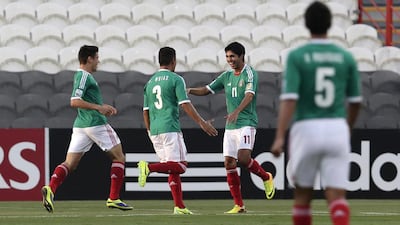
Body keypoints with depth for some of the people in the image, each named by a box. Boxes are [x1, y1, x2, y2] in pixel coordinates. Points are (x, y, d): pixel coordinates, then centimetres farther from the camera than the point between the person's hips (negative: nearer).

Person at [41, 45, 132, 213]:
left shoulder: (81, 75, 18)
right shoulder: (84, 76, -12)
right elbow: (75, 102, -22)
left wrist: (103, 107, 24)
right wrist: (99, 107, -23)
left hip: (80, 126, 9)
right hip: (96, 123, -9)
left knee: (69, 163, 1)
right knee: (119, 158, 6)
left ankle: (51, 188, -23)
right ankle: (113, 198, 1)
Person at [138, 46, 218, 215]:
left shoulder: (150, 82, 16)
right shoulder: (176, 80, -3)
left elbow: (145, 111, 18)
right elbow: (185, 105, -11)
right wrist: (202, 123, -9)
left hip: (154, 131, 7)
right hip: (170, 129, -7)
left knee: (173, 169, 10)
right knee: (180, 165, -8)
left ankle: (179, 206, 3)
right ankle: (149, 167, -27)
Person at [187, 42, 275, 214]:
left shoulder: (250, 74, -7)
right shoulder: (227, 76, 14)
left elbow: (249, 95, -22)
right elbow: (207, 90, 17)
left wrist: (236, 111, -39)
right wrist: (190, 90, -3)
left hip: (246, 123, -7)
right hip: (230, 126, 7)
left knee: (243, 158, -22)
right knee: (229, 163, 1)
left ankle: (266, 177, 8)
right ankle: (239, 205, 6)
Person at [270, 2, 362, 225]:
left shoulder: (297, 56, -4)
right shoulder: (346, 58, 5)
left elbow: (289, 99, -13)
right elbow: (355, 102, 11)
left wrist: (280, 137, -16)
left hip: (306, 128, -1)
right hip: (337, 128, 1)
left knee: (303, 193, 15)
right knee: (337, 194, -4)